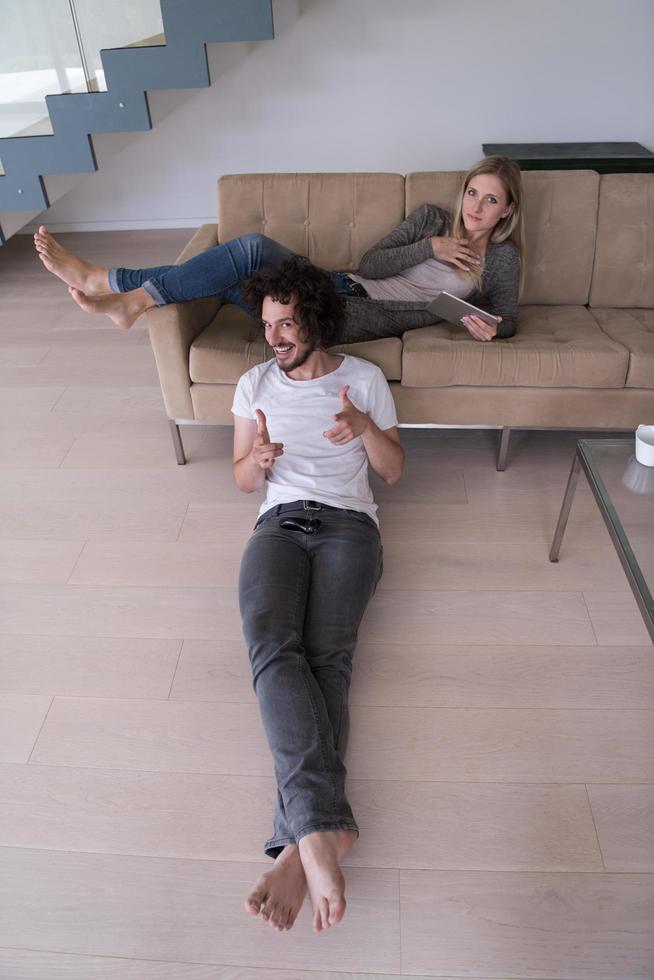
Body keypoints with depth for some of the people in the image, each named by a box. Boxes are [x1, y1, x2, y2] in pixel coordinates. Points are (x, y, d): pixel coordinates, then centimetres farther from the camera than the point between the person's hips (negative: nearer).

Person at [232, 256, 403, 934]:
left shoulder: (364, 377, 12)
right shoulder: (256, 384, 17)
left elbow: (394, 470, 11)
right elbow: (243, 481, 15)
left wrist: (365, 427, -10)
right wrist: (257, 457, -9)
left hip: (348, 522, -1)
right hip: (279, 522, 1)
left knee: (326, 655, -28)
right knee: (273, 648, -30)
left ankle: (301, 838, -34)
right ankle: (326, 827, -39)